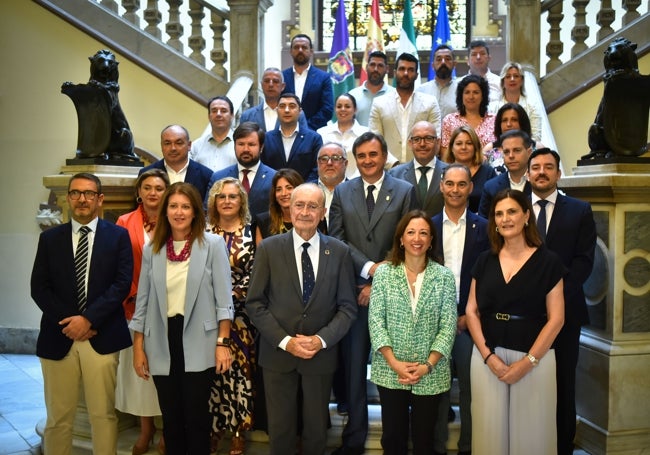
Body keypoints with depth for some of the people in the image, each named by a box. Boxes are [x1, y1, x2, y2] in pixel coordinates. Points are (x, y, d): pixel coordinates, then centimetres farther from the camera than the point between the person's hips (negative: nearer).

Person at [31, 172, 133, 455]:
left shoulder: (118, 236, 4)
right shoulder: (49, 238, 10)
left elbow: (122, 283, -5)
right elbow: (39, 287, 3)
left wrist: (88, 319, -13)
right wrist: (68, 321, -8)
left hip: (102, 337, -2)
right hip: (59, 337, 2)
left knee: (103, 415, 5)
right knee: (58, 417, 8)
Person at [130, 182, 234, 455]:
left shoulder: (213, 244, -4)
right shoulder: (151, 250, 6)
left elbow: (223, 298, -6)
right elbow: (143, 302, 8)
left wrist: (223, 342, -10)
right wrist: (138, 348, 6)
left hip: (198, 344, -3)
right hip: (162, 344, 3)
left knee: (197, 416, 5)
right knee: (170, 417, 13)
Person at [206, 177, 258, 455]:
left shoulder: (252, 232, 2)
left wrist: (231, 295, -12)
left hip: (241, 312, -1)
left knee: (240, 367, 2)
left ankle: (239, 430, 14)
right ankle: (214, 427, 18)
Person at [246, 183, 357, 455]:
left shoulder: (339, 252, -1)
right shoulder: (269, 248, -3)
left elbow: (347, 307, 0)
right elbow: (255, 303, -4)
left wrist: (322, 339, -14)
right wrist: (285, 341, -14)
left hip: (321, 354, 1)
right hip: (278, 353, 0)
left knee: (317, 431, 14)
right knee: (280, 430, 11)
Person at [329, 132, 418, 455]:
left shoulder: (405, 191, 2)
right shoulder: (342, 192, 8)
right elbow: (337, 239, 2)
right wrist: (369, 267, -11)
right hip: (354, 291, 2)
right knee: (354, 367, 6)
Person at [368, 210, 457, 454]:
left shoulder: (444, 276, -1)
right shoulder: (384, 272, -1)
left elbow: (448, 325, -4)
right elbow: (375, 320, -5)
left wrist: (428, 365, -12)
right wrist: (394, 363, -13)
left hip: (431, 374, 0)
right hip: (390, 371, 0)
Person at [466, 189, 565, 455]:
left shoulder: (548, 261, -3)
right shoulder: (484, 261, 6)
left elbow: (556, 319, -6)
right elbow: (471, 312, 5)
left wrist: (527, 362, -12)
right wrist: (488, 355, -7)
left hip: (534, 358, -2)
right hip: (488, 356, 3)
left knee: (531, 433, 5)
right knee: (490, 431, 8)